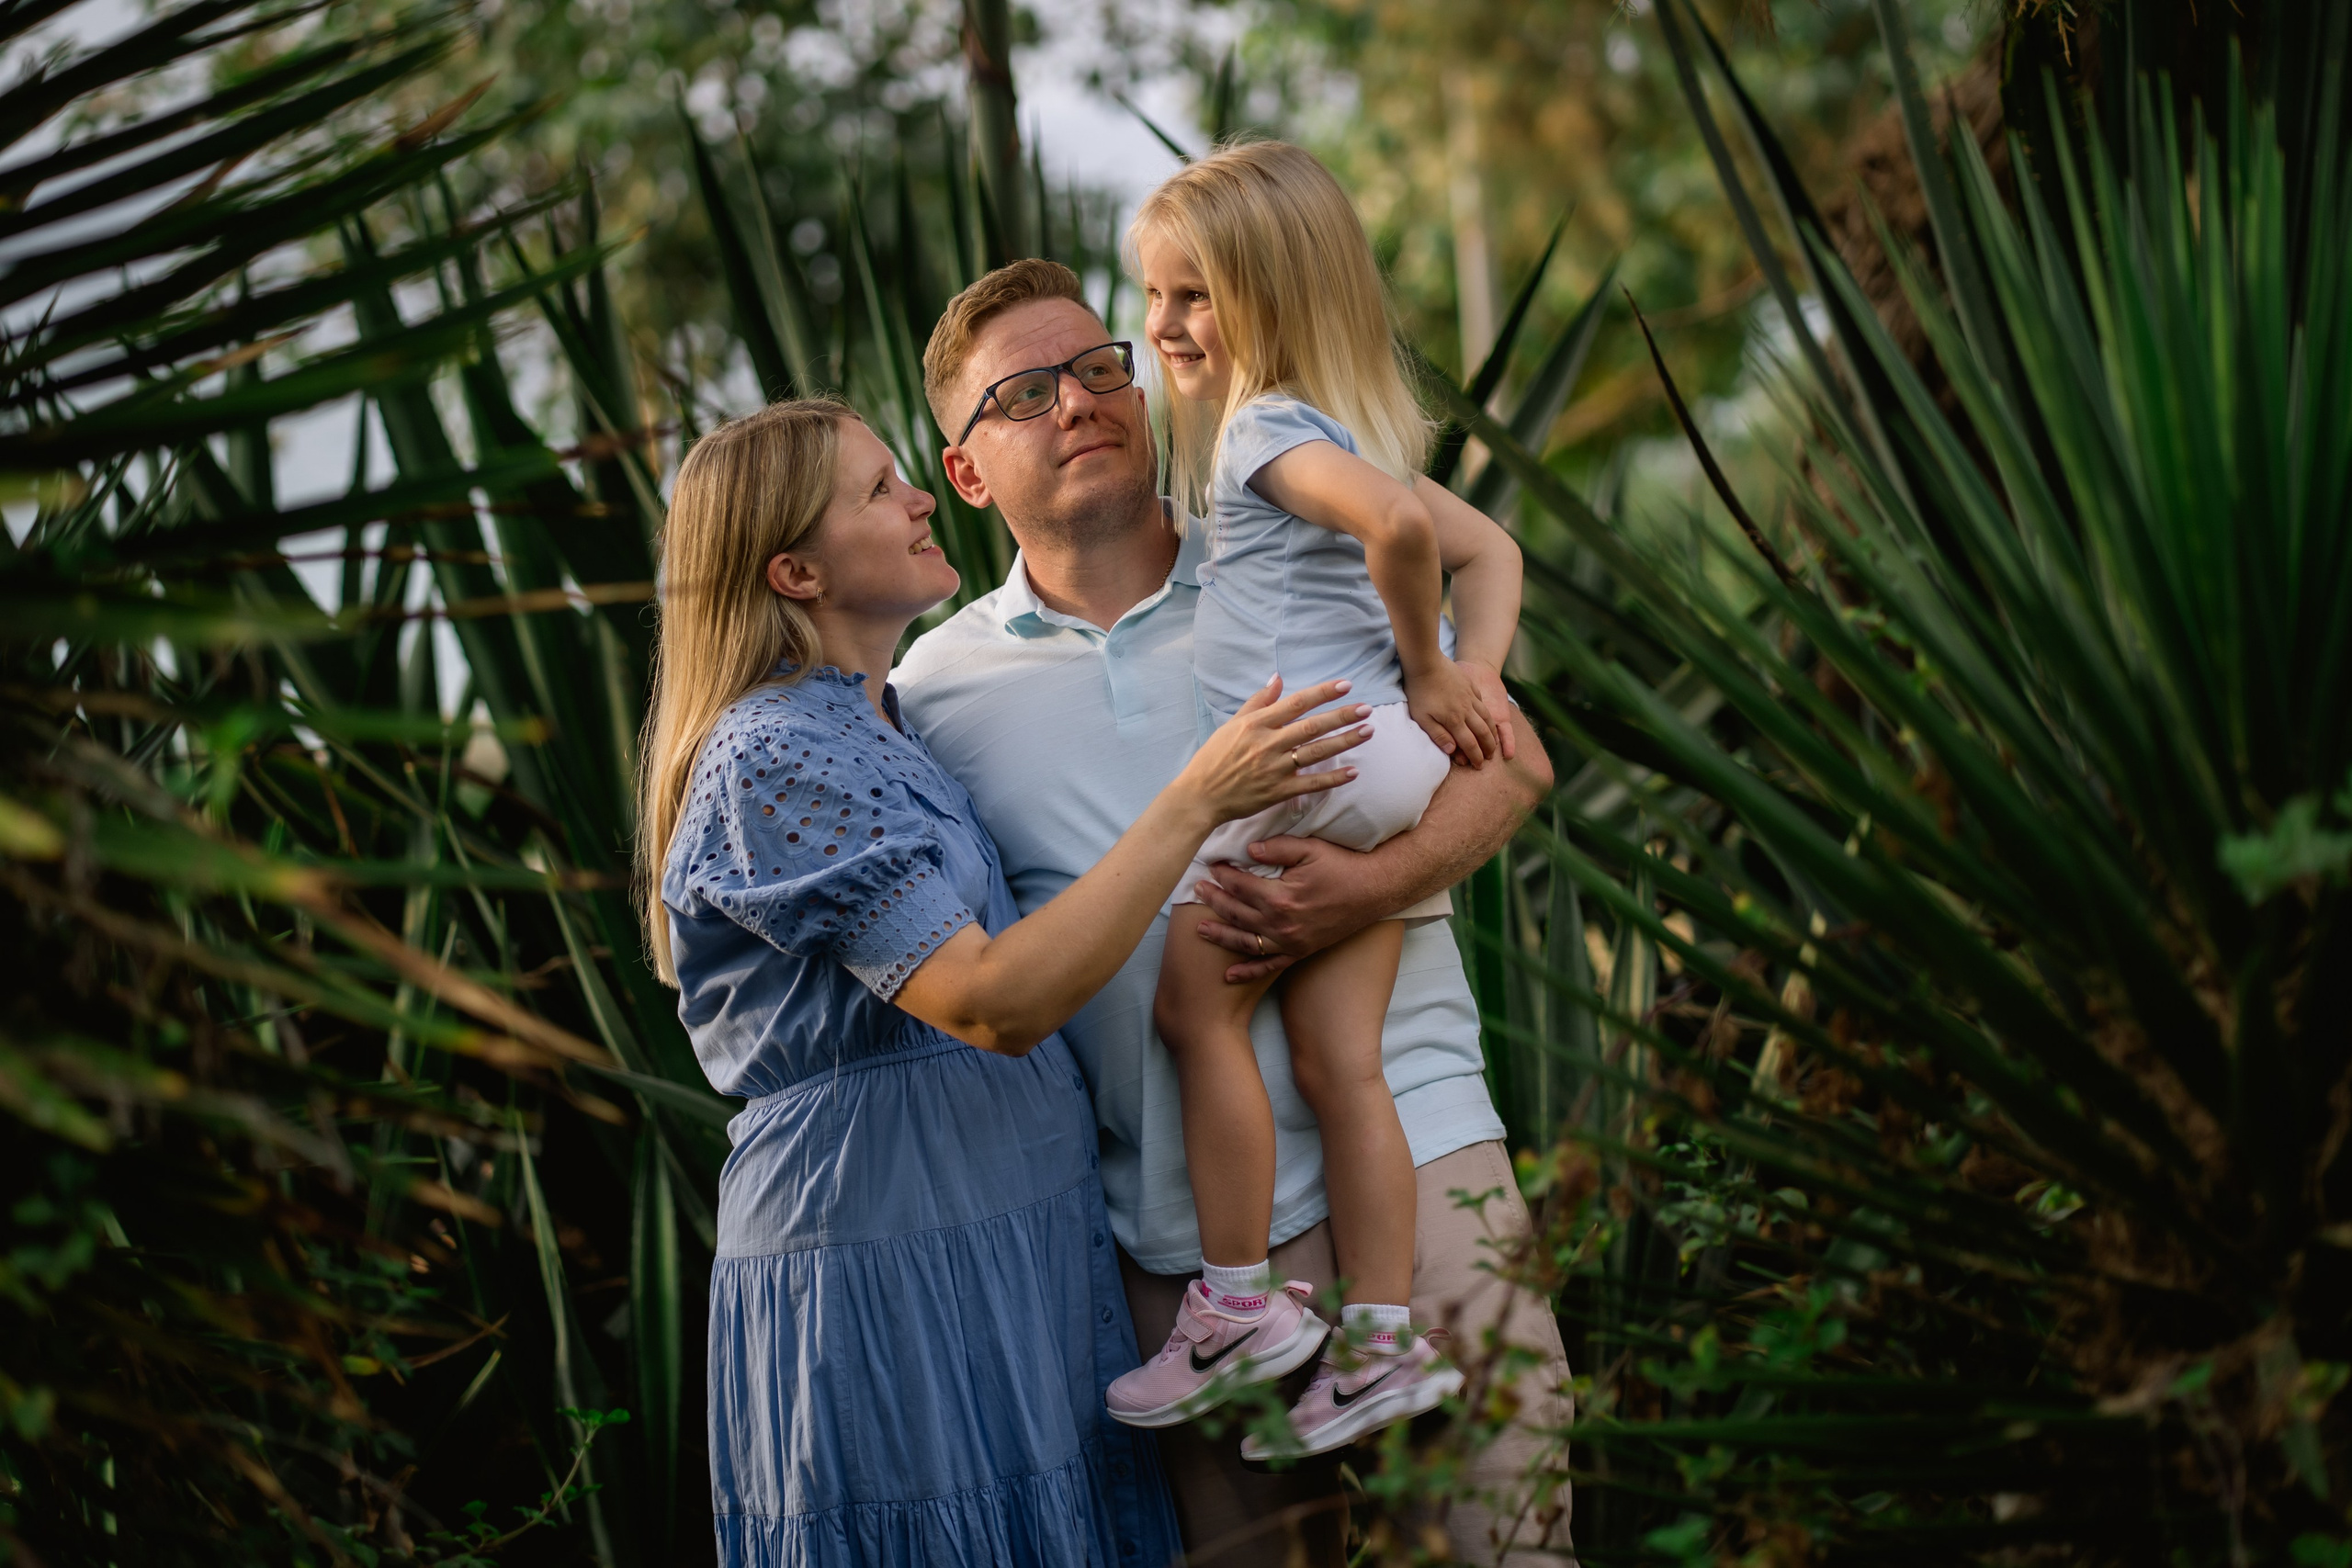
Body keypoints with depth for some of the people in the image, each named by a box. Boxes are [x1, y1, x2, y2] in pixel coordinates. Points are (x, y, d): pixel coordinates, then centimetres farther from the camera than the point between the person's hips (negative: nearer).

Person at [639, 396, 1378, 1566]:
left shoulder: (882, 729, 15)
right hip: (884, 1280, -9)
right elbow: (996, 1003, -23)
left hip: (998, 1255, 9)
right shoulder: (774, 757, -15)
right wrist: (1197, 801, -21)